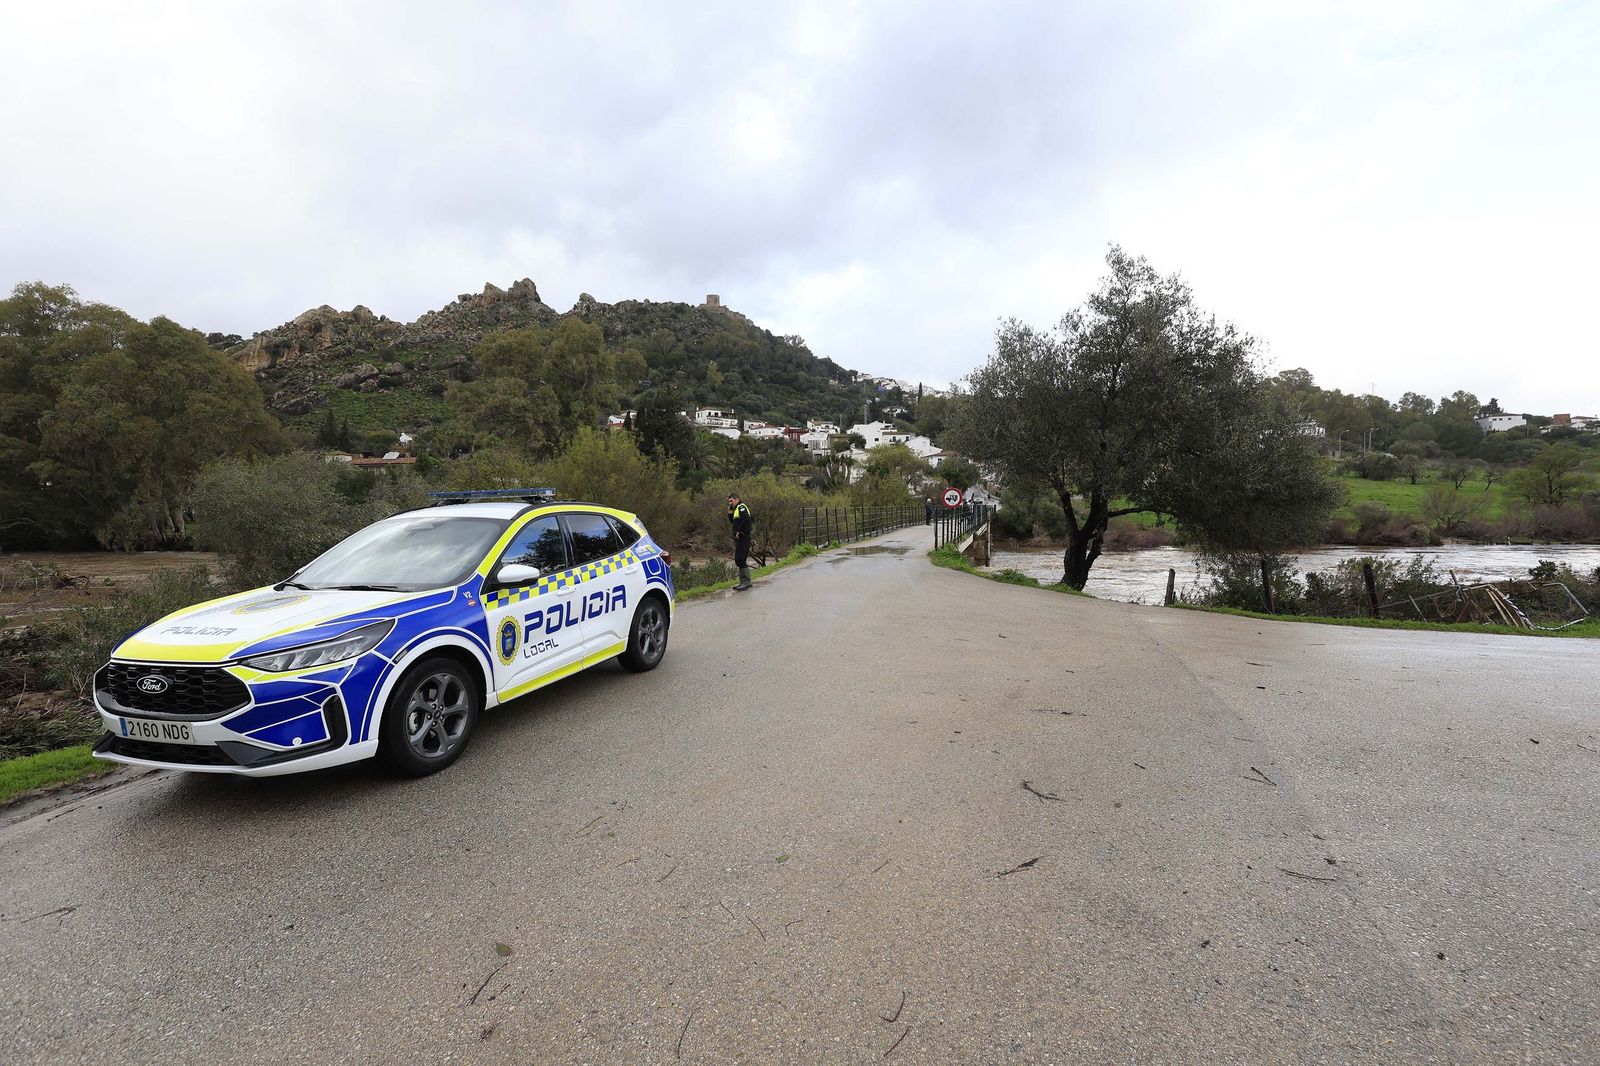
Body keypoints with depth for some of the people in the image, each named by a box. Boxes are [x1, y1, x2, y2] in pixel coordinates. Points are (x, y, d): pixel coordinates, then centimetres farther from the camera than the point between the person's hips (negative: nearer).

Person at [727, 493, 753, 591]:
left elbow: (746, 519, -23)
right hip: (739, 539, 10)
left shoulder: (741, 507, -8)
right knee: (740, 560, 11)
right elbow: (733, 522, 24)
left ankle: (746, 581, -13)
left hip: (743, 538, -10)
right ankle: (743, 582, 15)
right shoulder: (736, 509, 22)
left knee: (740, 560, -14)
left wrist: (739, 531, -19)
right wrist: (730, 513, 12)